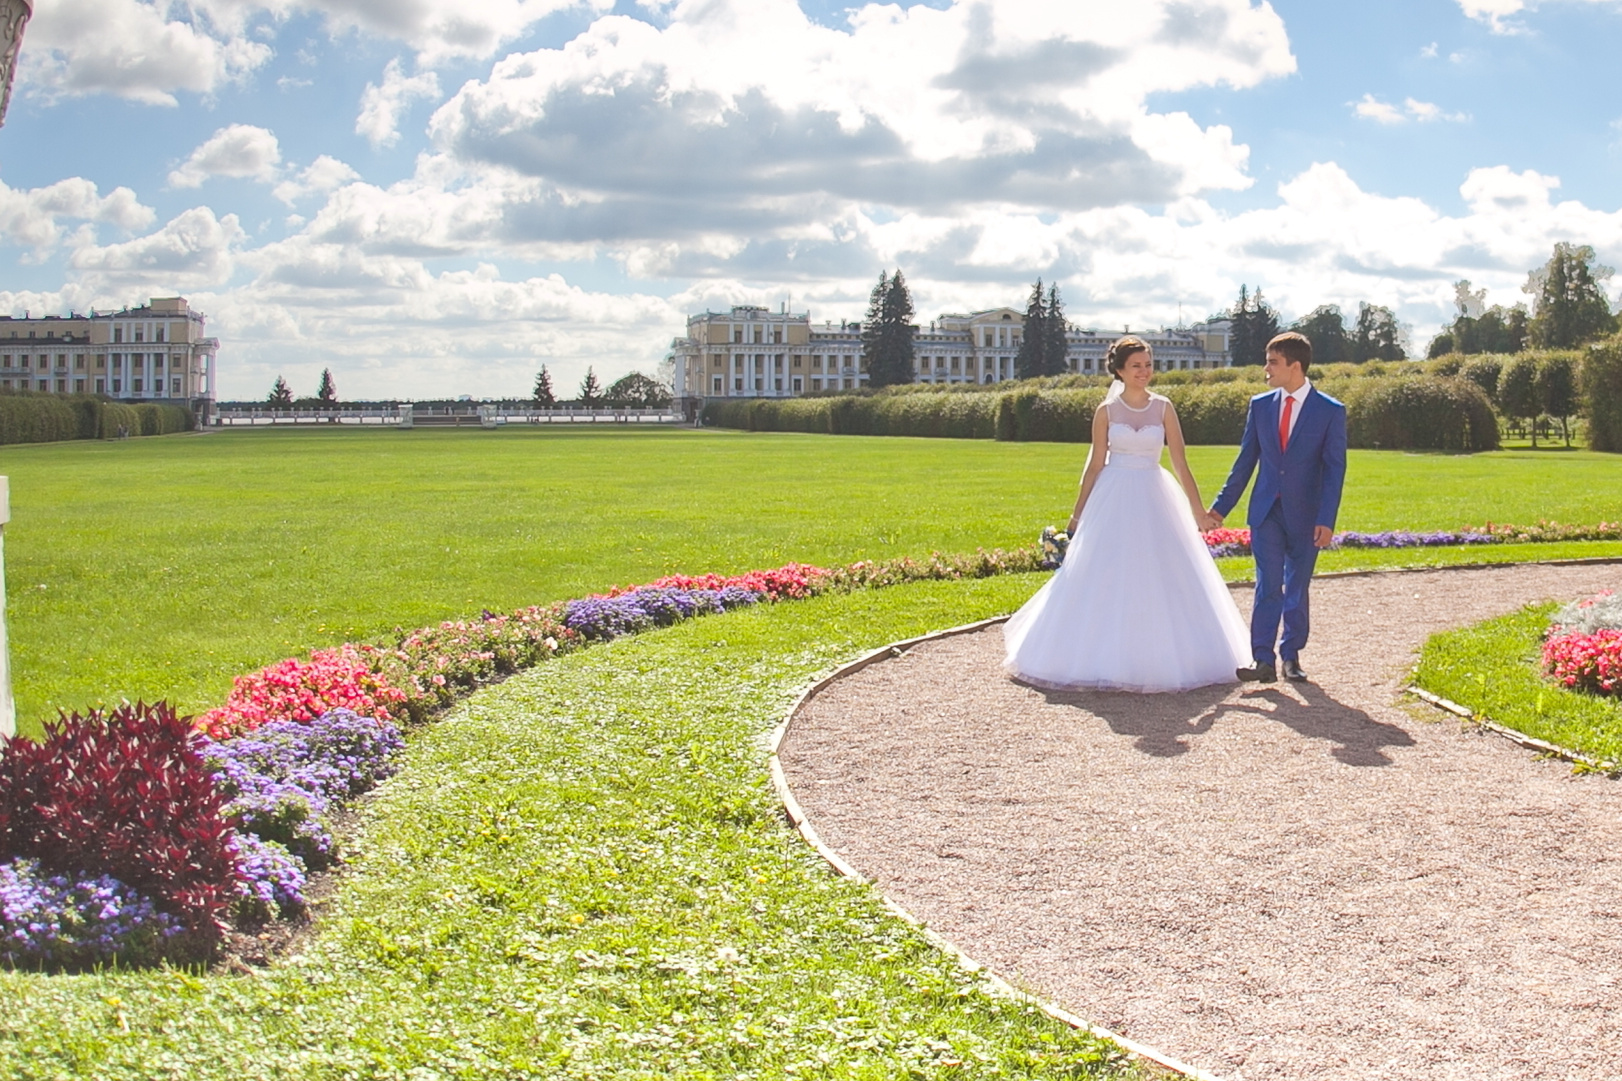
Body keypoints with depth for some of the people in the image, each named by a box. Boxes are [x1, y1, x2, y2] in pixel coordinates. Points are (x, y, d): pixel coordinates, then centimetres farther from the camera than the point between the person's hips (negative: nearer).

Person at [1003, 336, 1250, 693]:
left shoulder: (1163, 408, 2)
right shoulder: (1106, 411, 0)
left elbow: (1180, 462, 2)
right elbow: (1096, 464, 4)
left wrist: (1197, 507, -1)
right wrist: (1079, 512, 6)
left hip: (1154, 501, 1)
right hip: (1113, 500, -1)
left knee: (1161, 578, 2)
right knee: (1106, 579, -1)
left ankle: (1158, 657, 15)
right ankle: (1104, 659, 10)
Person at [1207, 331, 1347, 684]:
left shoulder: (1330, 411, -4)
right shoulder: (1260, 406, 6)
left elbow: (1334, 469, -6)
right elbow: (1245, 460, 11)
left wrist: (1326, 520, -14)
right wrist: (1221, 506, 9)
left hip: (1305, 515, -2)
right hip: (1266, 512, 2)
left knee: (1297, 589, 7)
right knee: (1268, 586, -6)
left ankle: (1291, 656, 19)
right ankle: (1263, 660, -7)